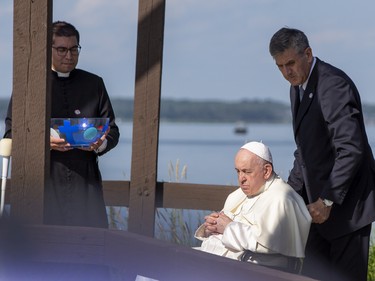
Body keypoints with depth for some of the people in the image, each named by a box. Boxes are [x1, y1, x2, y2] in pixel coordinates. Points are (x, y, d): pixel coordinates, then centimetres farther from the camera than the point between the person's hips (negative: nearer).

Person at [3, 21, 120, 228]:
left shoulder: (94, 84, 16)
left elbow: (112, 130, 18)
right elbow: (11, 133, 4)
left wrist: (101, 144, -6)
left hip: (85, 182, 2)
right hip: (43, 180, -2)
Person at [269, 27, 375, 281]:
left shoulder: (334, 86, -19)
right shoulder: (298, 87, 11)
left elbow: (351, 150, -25)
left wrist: (327, 200, -22)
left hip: (347, 202, -9)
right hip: (320, 198, 9)